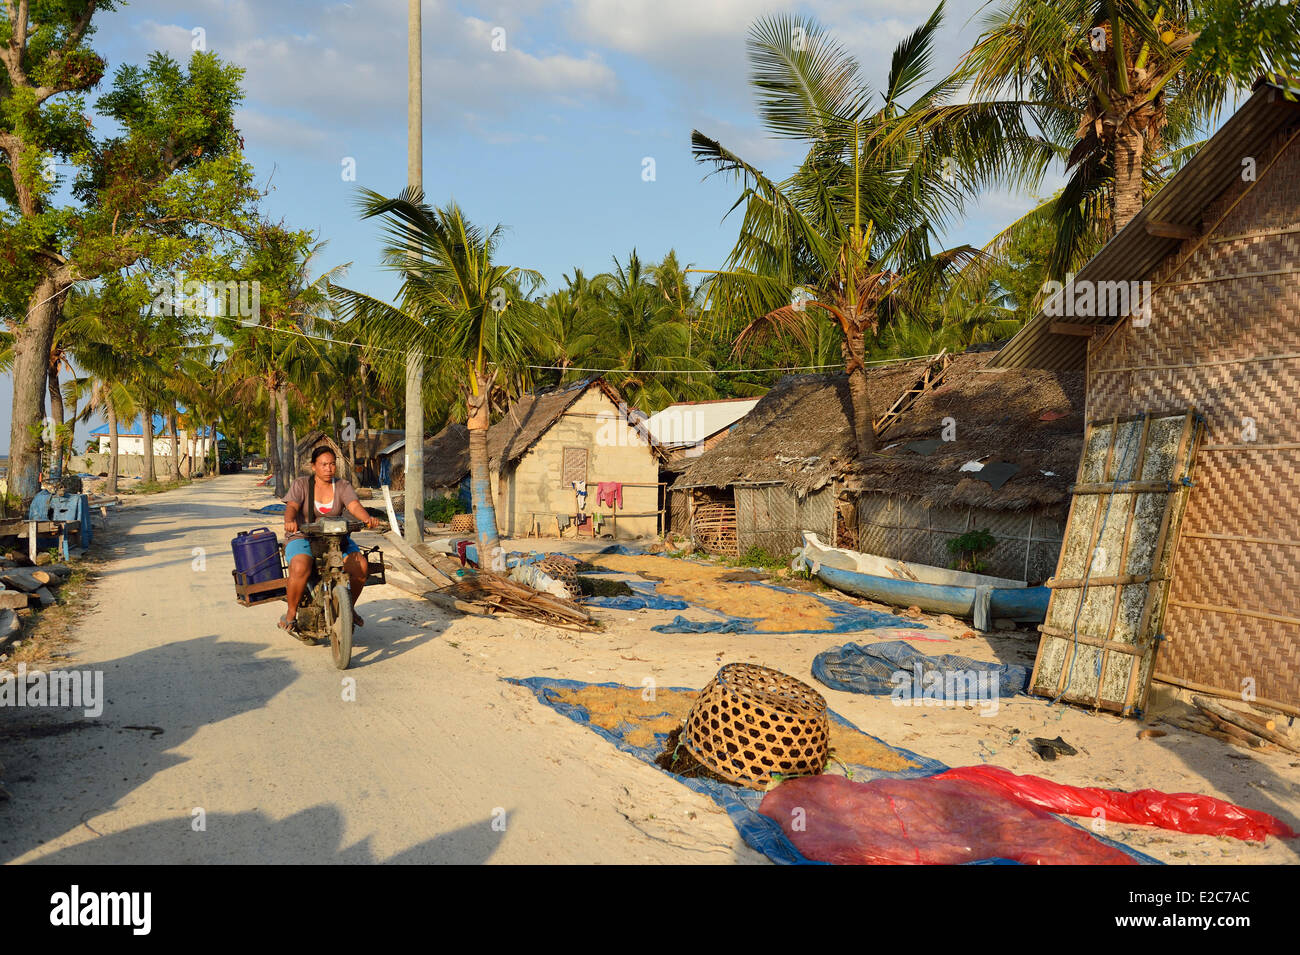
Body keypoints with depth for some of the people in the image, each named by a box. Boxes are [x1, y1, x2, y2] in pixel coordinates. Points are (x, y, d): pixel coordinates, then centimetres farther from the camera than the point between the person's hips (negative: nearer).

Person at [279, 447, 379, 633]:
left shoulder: (342, 486, 4)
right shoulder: (301, 484, 0)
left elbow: (354, 506, -13)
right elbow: (291, 506, -17)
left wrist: (368, 518, -36)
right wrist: (289, 520, -41)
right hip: (302, 537, -2)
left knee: (360, 566, -21)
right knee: (300, 568, -34)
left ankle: (349, 607, 3)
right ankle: (291, 613, -12)